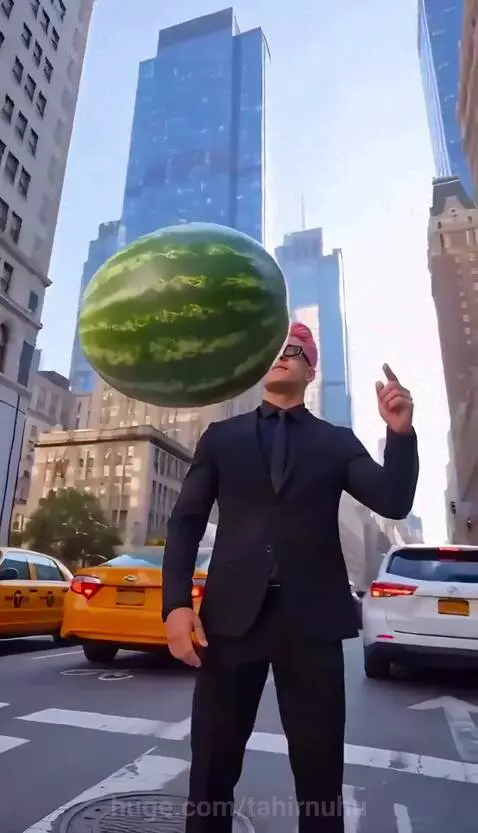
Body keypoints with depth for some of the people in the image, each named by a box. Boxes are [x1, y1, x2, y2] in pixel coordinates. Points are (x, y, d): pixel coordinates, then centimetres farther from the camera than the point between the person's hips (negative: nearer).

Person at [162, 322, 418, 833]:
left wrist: (400, 432, -15)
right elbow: (185, 522, 6)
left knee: (320, 774, 10)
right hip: (232, 614, 1)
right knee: (211, 770, 11)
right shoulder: (221, 436, 12)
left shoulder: (337, 442, 12)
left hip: (312, 618, 0)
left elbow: (394, 504, 0)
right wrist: (176, 604, -6)